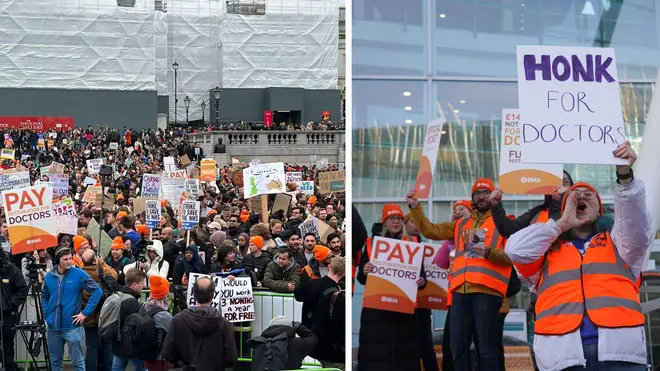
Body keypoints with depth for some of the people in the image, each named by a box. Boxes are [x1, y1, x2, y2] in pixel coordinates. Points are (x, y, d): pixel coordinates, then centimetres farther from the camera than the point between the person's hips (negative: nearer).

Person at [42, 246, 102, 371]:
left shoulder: (79, 274, -9)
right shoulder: (49, 276, 3)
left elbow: (97, 291, -8)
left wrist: (85, 312, -10)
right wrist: (46, 314, 6)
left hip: (72, 326, -4)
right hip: (53, 327, 4)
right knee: (55, 361, 15)